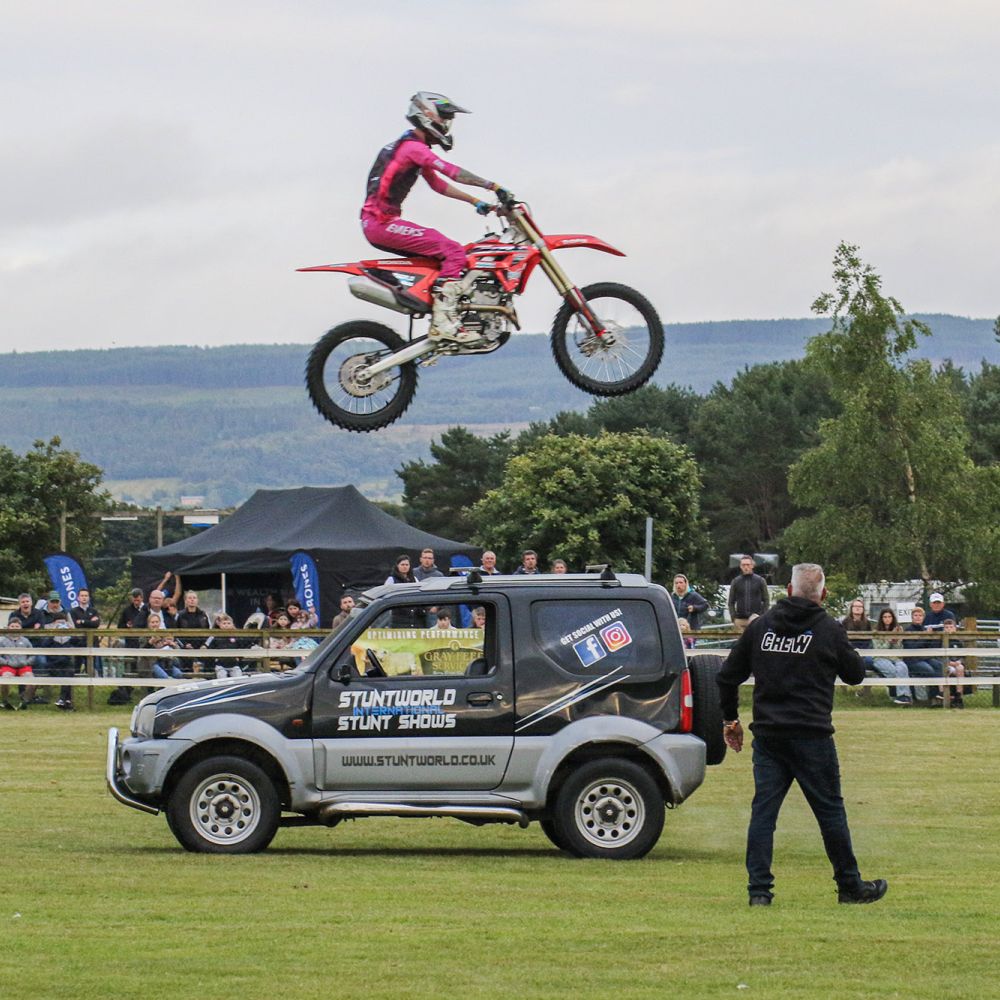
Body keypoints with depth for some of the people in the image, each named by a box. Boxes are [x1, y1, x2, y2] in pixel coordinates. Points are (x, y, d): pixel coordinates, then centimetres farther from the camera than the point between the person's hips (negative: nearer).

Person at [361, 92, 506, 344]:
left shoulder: (415, 148, 22)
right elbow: (453, 172, -19)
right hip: (382, 222, -11)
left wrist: (474, 201, 20)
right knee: (454, 251, -17)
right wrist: (492, 186, -19)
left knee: (441, 252, 19)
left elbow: (438, 184, 27)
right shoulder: (413, 147, -11)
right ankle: (444, 323, -26)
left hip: (375, 223, 11)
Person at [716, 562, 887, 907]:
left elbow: (727, 677, 9)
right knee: (830, 810, 7)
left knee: (763, 810, 4)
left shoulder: (760, 626, 6)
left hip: (767, 736, 3)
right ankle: (849, 885, 16)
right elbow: (855, 674, 7)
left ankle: (759, 889, -1)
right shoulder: (829, 630, -4)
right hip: (811, 736, -3)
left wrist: (730, 719, 22)